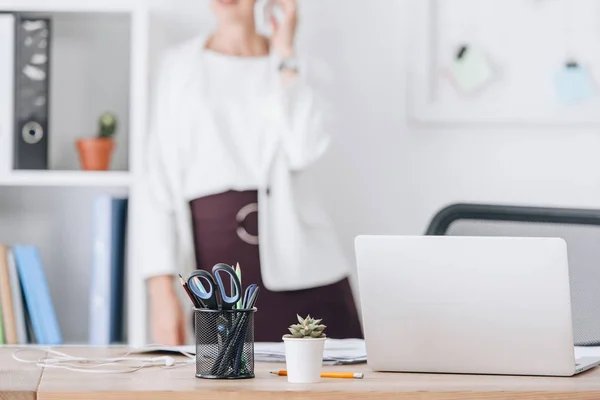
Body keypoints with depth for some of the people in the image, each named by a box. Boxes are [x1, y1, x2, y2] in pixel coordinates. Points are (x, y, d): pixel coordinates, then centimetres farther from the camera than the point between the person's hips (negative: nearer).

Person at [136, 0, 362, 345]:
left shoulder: (296, 71, 11)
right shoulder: (180, 65, 11)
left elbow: (303, 149, -10)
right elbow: (159, 182, 5)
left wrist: (285, 54, -3)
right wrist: (162, 290, -5)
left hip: (296, 259, 0)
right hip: (215, 256, 0)